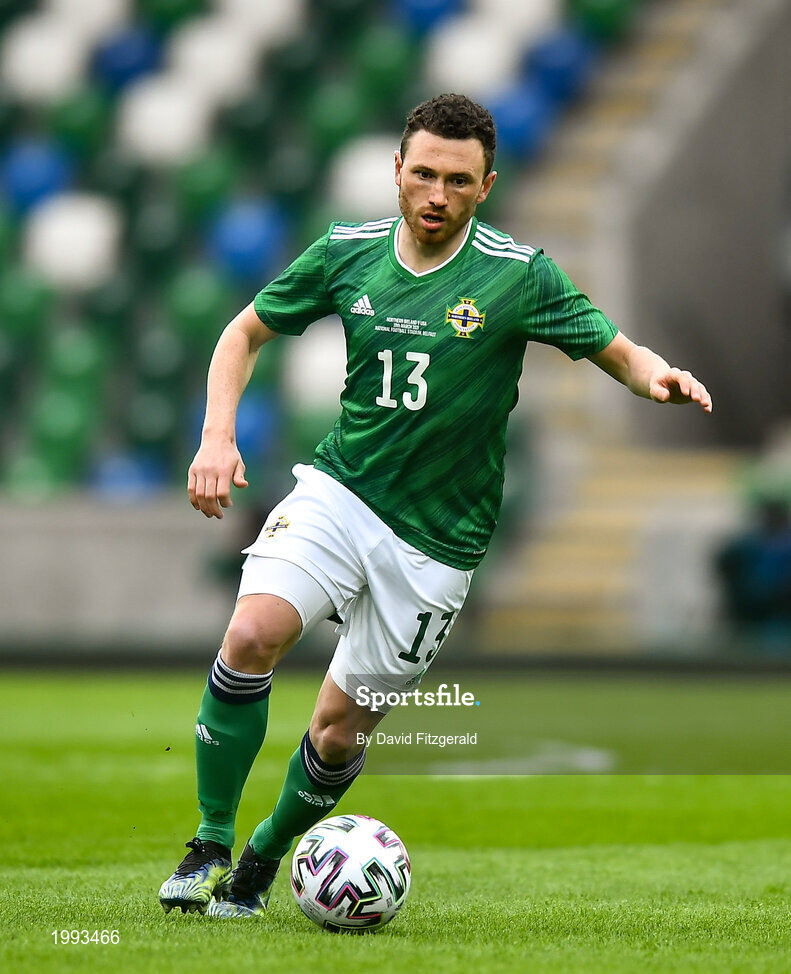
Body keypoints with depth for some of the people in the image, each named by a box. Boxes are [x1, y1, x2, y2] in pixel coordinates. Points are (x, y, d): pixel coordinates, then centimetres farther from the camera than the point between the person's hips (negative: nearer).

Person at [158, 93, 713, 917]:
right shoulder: (347, 253, -1)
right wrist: (218, 435, -4)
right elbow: (246, 332, 12)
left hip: (436, 539, -1)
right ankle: (210, 844, -10)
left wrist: (658, 377, -25)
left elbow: (619, 353, -1)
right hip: (339, 489, 1)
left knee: (339, 728, 1)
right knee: (252, 634, -25)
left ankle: (262, 860, 30)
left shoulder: (518, 276, -8)